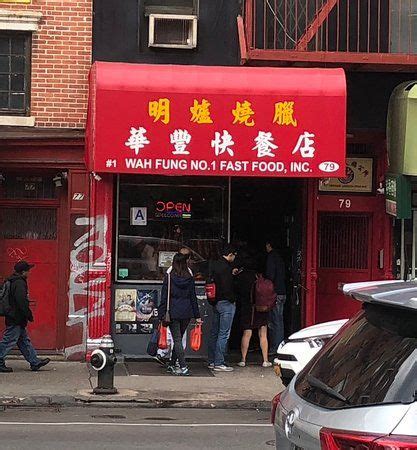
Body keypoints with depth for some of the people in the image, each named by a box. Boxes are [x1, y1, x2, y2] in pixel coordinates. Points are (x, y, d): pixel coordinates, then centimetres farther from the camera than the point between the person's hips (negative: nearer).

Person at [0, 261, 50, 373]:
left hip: (12, 317, 11)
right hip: (16, 319, -11)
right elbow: (22, 302, -23)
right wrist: (29, 315, -13)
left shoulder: (12, 281, 14)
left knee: (24, 341, 13)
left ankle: (35, 362, 18)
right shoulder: (19, 283, -17)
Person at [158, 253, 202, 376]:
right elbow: (193, 298, 6)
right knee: (179, 338, 15)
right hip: (187, 313, 3)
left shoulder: (169, 277, -5)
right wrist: (197, 315, 10)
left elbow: (164, 297, -5)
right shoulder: (190, 278, 3)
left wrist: (161, 315, -2)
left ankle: (183, 367, -11)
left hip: (173, 312, -3)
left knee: (177, 339, -2)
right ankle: (172, 365, 23)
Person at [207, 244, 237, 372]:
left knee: (214, 333, 14)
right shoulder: (226, 267, -18)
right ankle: (219, 363, -4)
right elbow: (227, 287, -23)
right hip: (226, 303, -9)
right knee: (224, 334, -5)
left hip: (216, 303, 9)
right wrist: (232, 300, -6)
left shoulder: (214, 265, 9)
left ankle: (212, 361, 21)